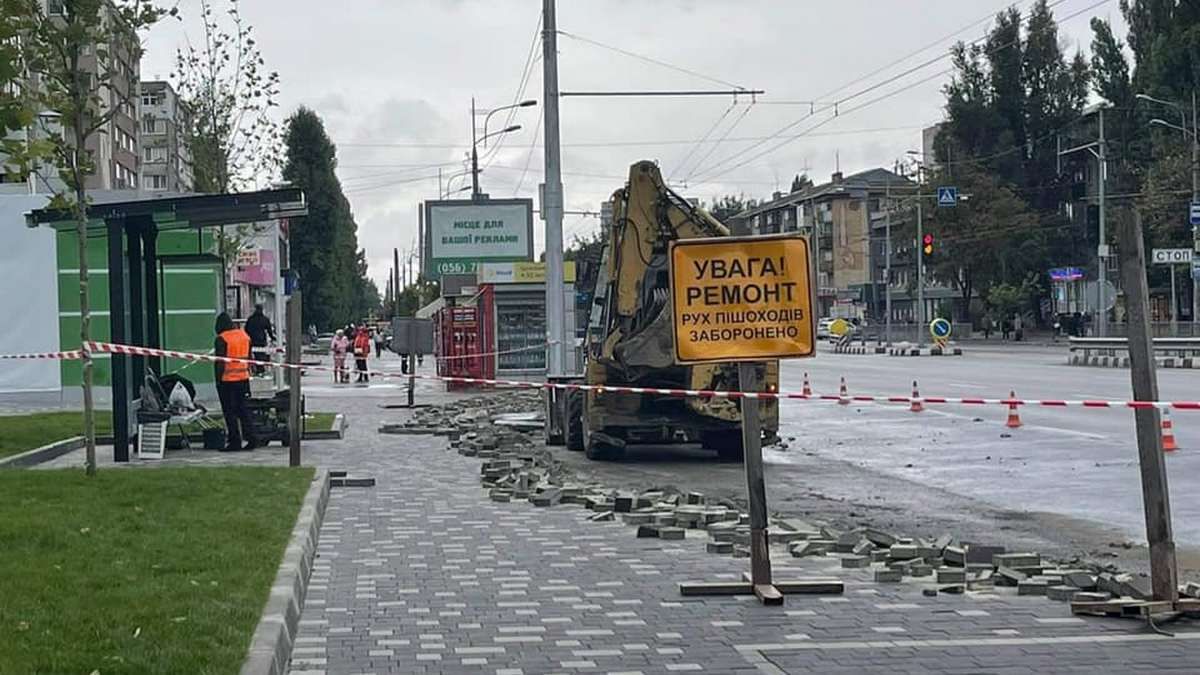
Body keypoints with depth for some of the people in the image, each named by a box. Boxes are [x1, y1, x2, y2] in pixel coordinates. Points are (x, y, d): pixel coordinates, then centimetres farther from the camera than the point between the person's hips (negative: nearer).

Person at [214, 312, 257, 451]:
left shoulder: (221, 339, -13)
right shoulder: (244, 335, 7)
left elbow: (220, 362, -14)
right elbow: (249, 357, 14)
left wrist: (218, 380, -8)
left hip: (227, 380, -6)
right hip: (243, 378, 6)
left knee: (229, 412, 1)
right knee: (243, 409, 13)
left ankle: (235, 441, 2)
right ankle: (251, 438, 10)